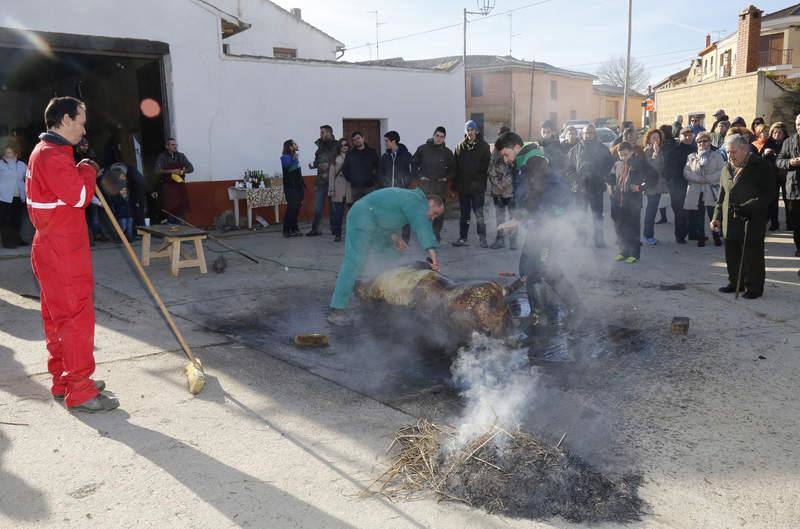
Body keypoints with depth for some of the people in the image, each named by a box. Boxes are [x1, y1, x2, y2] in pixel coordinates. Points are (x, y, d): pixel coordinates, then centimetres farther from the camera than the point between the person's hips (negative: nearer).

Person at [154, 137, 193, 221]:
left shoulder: (181, 156, 8)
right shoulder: (162, 157, 1)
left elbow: (191, 168, 3)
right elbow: (158, 171, -10)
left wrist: (182, 171, -16)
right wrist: (172, 171, -19)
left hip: (180, 186, 2)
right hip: (167, 187, -2)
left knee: (181, 210, -1)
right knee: (168, 211, -7)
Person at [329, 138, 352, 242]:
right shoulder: (335, 159, 8)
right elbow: (332, 175, 7)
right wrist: (331, 189, 0)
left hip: (350, 189, 0)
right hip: (339, 190, 0)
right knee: (337, 213, -3)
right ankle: (337, 234, 5)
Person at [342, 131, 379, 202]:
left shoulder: (372, 152, 5)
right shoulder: (350, 154, 9)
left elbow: (379, 166, 10)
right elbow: (344, 169, 14)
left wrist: (374, 177, 3)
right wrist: (350, 179, 5)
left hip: (369, 186, -1)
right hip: (355, 187, 1)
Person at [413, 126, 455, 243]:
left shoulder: (447, 152, 6)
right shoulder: (422, 149, 3)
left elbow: (452, 168, 17)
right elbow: (414, 164, 11)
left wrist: (447, 178, 2)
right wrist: (419, 176, 0)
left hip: (440, 186, 1)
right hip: (425, 185, -1)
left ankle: (436, 235, 11)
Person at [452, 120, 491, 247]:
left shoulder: (483, 146, -1)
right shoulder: (460, 147, 7)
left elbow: (487, 165, -3)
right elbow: (456, 167, 7)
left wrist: (483, 182, -10)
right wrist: (455, 184, 2)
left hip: (477, 186, -3)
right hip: (463, 186, 3)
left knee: (479, 213, -3)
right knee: (464, 214, 11)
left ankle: (483, 239, 2)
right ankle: (463, 238, 17)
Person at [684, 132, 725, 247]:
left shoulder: (716, 155, 7)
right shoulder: (691, 157, 13)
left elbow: (722, 171, -3)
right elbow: (686, 172, 2)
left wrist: (709, 179, -15)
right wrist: (699, 179, -12)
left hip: (712, 191, -2)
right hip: (696, 193, 2)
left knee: (714, 216, -2)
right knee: (698, 217, 3)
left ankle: (717, 237, 13)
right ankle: (701, 238, 14)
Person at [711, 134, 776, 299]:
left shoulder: (761, 167, -7)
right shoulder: (727, 169, 13)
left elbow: (767, 195, -11)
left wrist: (745, 208, -21)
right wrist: (717, 217, 11)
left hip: (751, 222, -6)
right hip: (730, 222, 6)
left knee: (752, 256, 2)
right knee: (732, 255, 12)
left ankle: (754, 288, 13)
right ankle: (735, 283, 27)